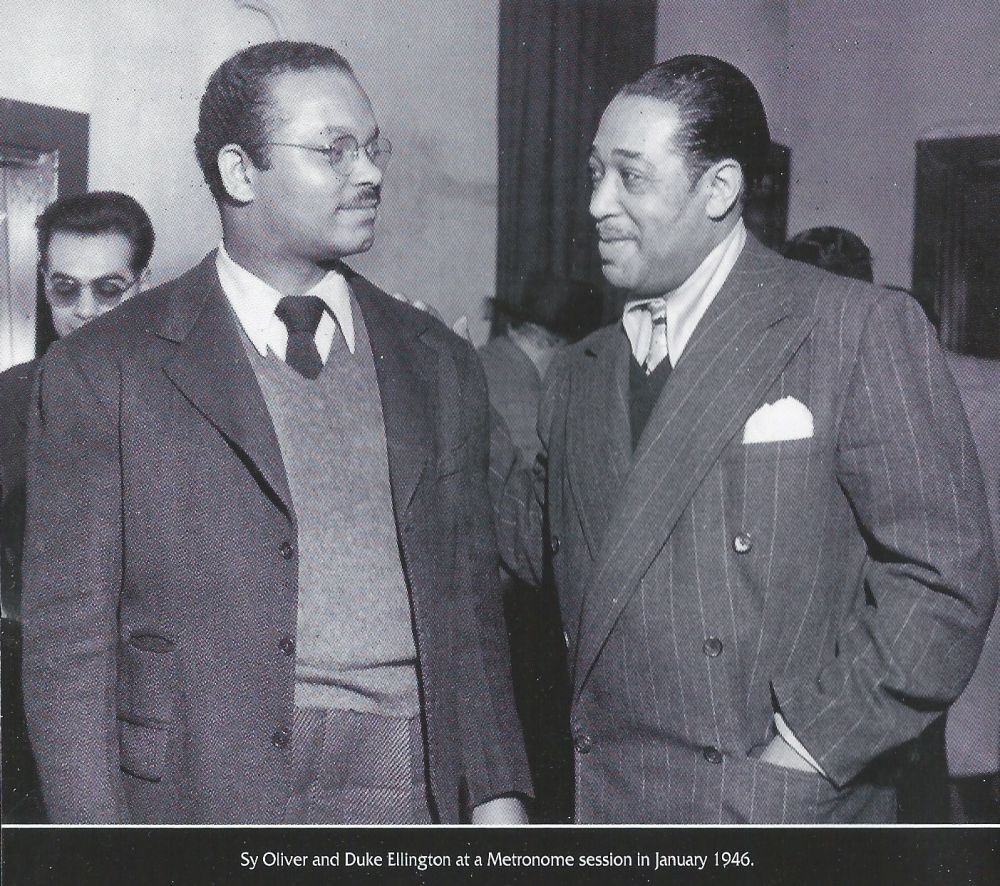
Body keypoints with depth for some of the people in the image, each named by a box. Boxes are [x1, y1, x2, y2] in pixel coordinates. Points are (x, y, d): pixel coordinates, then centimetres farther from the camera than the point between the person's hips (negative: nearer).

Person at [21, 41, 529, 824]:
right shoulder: (103, 372, -2)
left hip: (416, 794, 4)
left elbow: (470, 607, 11)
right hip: (208, 801, -3)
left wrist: (497, 797, 3)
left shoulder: (440, 367, 10)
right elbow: (69, 643, -2)